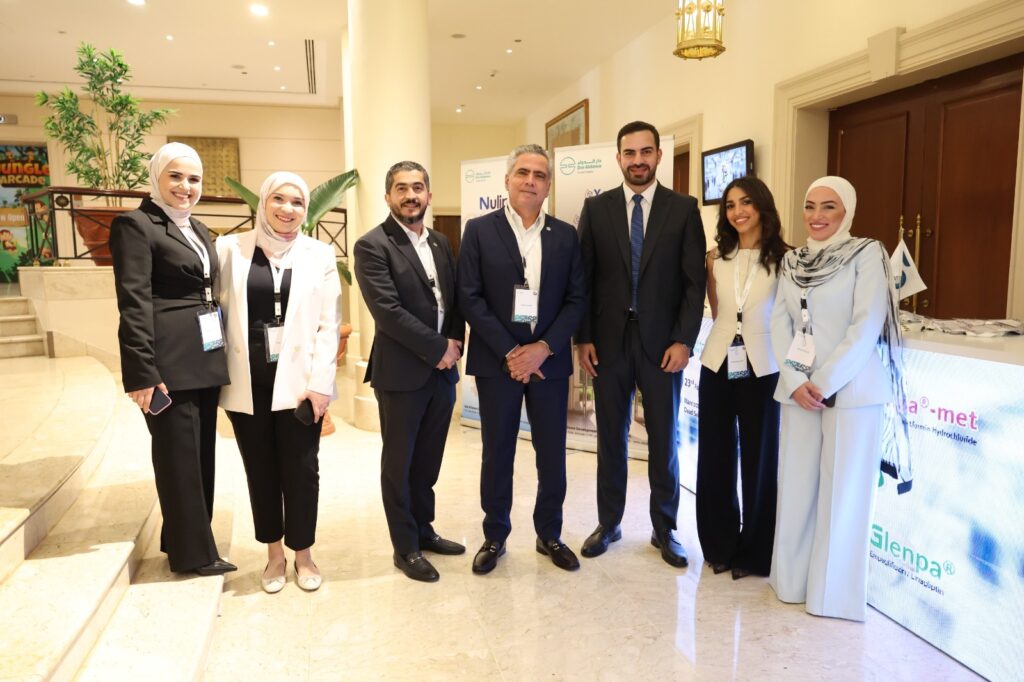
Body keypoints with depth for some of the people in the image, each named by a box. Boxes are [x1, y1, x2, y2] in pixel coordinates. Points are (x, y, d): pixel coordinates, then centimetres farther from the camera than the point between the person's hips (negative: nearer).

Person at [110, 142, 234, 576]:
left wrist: (220, 353, 15)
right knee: (179, 456, 1)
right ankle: (193, 552, 15)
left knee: (201, 453, 14)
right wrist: (143, 372, -20)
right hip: (169, 361, -8)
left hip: (205, 358, 8)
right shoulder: (135, 225, -7)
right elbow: (134, 304, -15)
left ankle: (181, 541, 29)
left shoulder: (198, 229, 18)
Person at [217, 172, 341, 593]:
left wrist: (320, 383, -7)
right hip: (248, 383, 1)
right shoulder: (230, 248, 4)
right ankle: (274, 554, 28)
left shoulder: (320, 254, 3)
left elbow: (328, 325, -1)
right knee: (261, 470, 11)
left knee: (300, 469, 6)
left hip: (299, 382, -1)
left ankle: (303, 553, 25)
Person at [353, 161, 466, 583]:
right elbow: (387, 311, -17)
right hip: (401, 372, -6)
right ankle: (406, 547, 21)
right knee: (399, 461, 8)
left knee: (429, 458, 16)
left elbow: (455, 299, 13)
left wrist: (455, 343, -5)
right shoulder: (372, 245, -9)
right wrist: (437, 349, -15)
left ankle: (423, 528, 34)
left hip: (443, 369, 6)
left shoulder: (441, 243, 12)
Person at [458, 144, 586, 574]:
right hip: (497, 361, -2)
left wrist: (543, 349, -11)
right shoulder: (480, 230, 0)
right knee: (497, 454, 8)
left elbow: (575, 300, 3)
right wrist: (508, 352, -12)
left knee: (552, 454, 9)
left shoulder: (565, 235, 7)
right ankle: (495, 535, 25)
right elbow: (470, 298, -6)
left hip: (549, 360, 2)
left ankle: (549, 534, 27)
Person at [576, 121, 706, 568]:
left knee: (663, 440, 9)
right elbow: (583, 278, 3)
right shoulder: (596, 208, 4)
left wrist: (684, 341, -8)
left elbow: (694, 280, -1)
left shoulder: (683, 209, 1)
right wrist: (582, 338, -3)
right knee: (610, 438, 11)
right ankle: (608, 523, 27)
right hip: (608, 341, 1)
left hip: (662, 342, 0)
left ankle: (664, 529, 25)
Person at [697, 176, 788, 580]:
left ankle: (754, 551, 25)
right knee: (714, 458, 9)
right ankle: (720, 545, 27)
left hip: (762, 369, -3)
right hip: (718, 365, 3)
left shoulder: (784, 258, -4)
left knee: (759, 460, 8)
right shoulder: (715, 258, 5)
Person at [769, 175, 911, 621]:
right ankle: (791, 580, 24)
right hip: (798, 389, 4)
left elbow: (866, 326, -12)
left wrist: (825, 383, -15)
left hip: (851, 390, -4)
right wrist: (796, 381, -8)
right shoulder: (792, 261, 11)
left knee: (843, 491, 3)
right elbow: (780, 324, 5)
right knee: (795, 485, 8)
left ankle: (835, 592, 18)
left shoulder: (867, 254, -3)